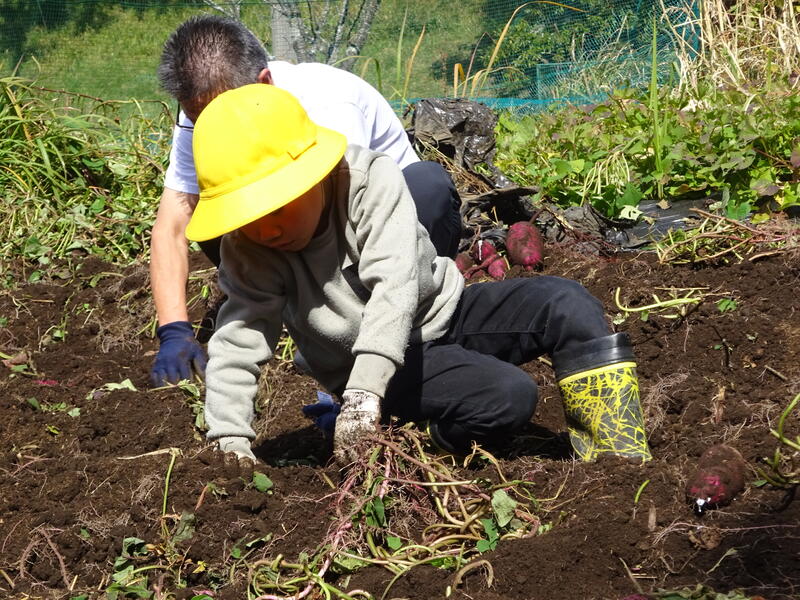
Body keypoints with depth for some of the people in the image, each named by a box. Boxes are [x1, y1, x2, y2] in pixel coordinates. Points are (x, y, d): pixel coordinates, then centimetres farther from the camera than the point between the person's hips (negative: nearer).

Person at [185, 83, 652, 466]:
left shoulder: (371, 180, -21)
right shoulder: (249, 251, -15)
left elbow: (394, 285, -32)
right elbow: (237, 343, -20)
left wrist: (364, 390, -45)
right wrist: (232, 444, -34)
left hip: (442, 311, 2)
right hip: (360, 371, -2)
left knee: (566, 304, -22)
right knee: (507, 396, -29)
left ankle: (624, 463, -15)